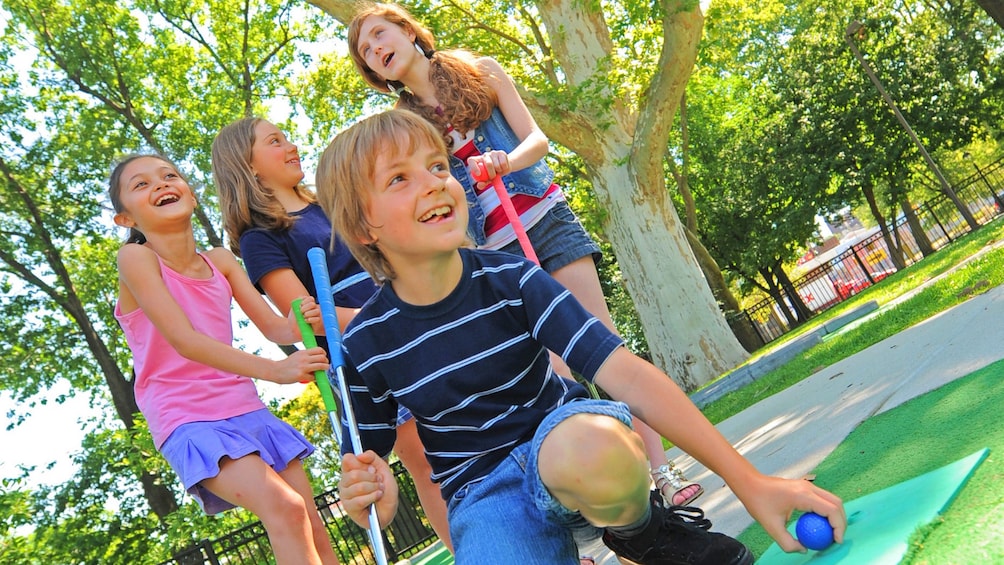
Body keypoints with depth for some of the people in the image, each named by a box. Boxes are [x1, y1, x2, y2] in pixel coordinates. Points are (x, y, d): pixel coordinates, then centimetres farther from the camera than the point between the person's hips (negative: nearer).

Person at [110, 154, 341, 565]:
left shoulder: (220, 260, 8)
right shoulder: (135, 258, -8)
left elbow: (273, 327, 5)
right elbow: (184, 340, -20)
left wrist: (302, 323, -20)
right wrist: (273, 370, -31)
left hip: (247, 410, 6)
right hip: (189, 421, -6)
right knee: (284, 507, -25)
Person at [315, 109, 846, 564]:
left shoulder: (509, 279, -13)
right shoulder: (366, 343, -9)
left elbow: (626, 373, -21)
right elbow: (367, 459, 5)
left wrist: (747, 479, -24)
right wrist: (371, 499, -22)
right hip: (484, 494, 1)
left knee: (589, 448, -40)